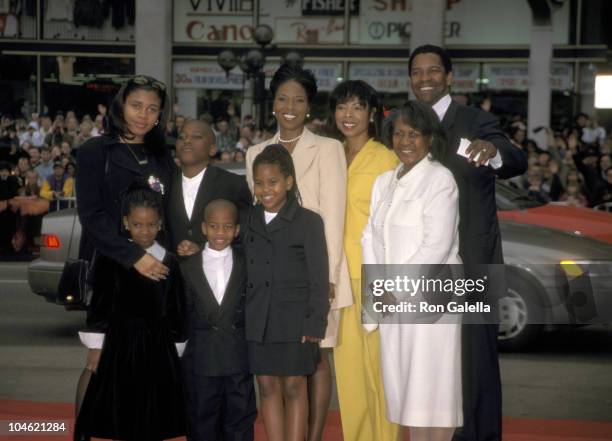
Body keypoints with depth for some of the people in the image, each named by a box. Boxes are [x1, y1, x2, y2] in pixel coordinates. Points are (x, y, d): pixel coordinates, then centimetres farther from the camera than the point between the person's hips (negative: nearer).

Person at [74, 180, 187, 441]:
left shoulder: (169, 263, 3)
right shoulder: (111, 259, -2)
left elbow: (176, 311, 8)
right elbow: (99, 306, 0)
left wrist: (177, 349, 8)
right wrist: (96, 349, -2)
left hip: (158, 345, 1)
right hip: (120, 343, -1)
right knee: (122, 417, 2)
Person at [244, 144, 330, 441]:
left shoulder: (308, 222, -3)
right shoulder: (249, 221, 9)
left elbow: (319, 279, -5)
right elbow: (242, 270, 9)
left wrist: (315, 324, -10)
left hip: (294, 320, -4)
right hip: (258, 320, 4)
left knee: (294, 387, 1)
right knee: (267, 387, 7)